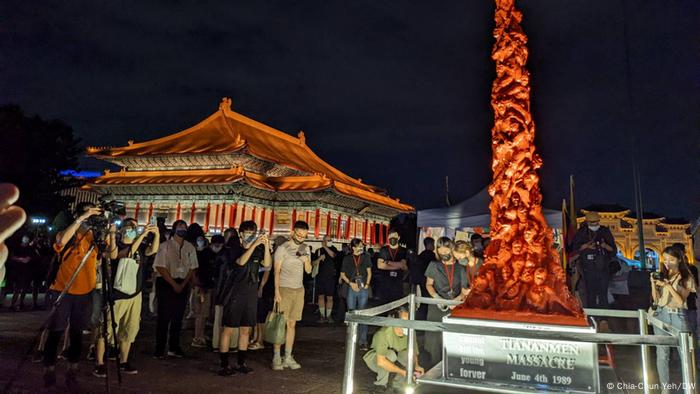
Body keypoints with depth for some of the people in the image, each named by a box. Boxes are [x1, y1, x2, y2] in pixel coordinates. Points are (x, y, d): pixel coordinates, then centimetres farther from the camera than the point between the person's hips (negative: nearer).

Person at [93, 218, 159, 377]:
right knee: (107, 330, -3)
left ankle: (123, 362, 21)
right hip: (116, 295, -5)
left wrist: (156, 234, -24)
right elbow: (128, 253, -24)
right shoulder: (116, 245, -5)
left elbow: (152, 250, -9)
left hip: (135, 295, 5)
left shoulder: (140, 247, 9)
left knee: (129, 331, 10)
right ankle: (99, 364, 7)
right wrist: (143, 234, -27)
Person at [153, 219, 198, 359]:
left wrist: (183, 284, -5)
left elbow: (192, 268, 6)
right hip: (165, 283, -4)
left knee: (178, 317, 7)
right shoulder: (165, 246, -7)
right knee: (164, 316, -2)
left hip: (182, 284, 4)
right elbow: (160, 267, -11)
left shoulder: (190, 248, 5)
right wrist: (174, 284, -12)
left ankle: (174, 347, 17)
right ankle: (159, 349, 7)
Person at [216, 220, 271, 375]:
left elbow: (267, 263, -9)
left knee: (246, 329, 9)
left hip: (251, 294, 4)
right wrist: (254, 245, -27)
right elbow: (241, 262, -23)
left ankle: (241, 363, 19)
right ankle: (224, 365, 3)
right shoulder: (235, 250, -2)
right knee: (228, 328, -3)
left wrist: (266, 246, -20)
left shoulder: (258, 251, 9)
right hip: (234, 294, -4)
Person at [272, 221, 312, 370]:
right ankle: (276, 357, 4)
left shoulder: (306, 249, 9)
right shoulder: (283, 248, -6)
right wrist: (277, 292, -14)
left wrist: (306, 261, -12)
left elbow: (308, 270, 10)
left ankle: (288, 357, 11)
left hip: (299, 290, 5)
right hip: (284, 289, -4)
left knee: (292, 324, 6)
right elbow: (277, 271, -7)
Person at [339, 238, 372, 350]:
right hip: (352, 289, 0)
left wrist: (367, 285, -1)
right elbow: (342, 274, 7)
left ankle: (363, 342, 2)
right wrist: (351, 283, -6)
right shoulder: (347, 259, 5)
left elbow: (369, 272, 10)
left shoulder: (365, 257, 6)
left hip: (363, 289, 0)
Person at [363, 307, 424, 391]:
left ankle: (398, 382, -3)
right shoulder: (383, 333, -36)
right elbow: (381, 361, -39)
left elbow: (414, 351, -8)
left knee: (411, 353, -23)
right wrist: (402, 372, -43)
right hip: (375, 359, -5)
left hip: (396, 358, 5)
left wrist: (416, 366, -28)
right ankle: (381, 383, -11)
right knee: (391, 354, -36)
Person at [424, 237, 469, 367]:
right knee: (435, 337, -3)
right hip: (437, 308, -1)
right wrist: (436, 297, -7)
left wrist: (457, 299, -10)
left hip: (454, 309, 1)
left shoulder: (460, 269, 7)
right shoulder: (434, 266, 6)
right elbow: (428, 284, 10)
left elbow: (464, 291, 9)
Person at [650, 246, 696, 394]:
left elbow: (681, 301, -8)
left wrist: (668, 285, -19)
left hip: (679, 316, -2)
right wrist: (653, 284, -9)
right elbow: (656, 300, 6)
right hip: (661, 315, 2)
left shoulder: (687, 278, 1)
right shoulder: (661, 276, 8)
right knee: (662, 353, 3)